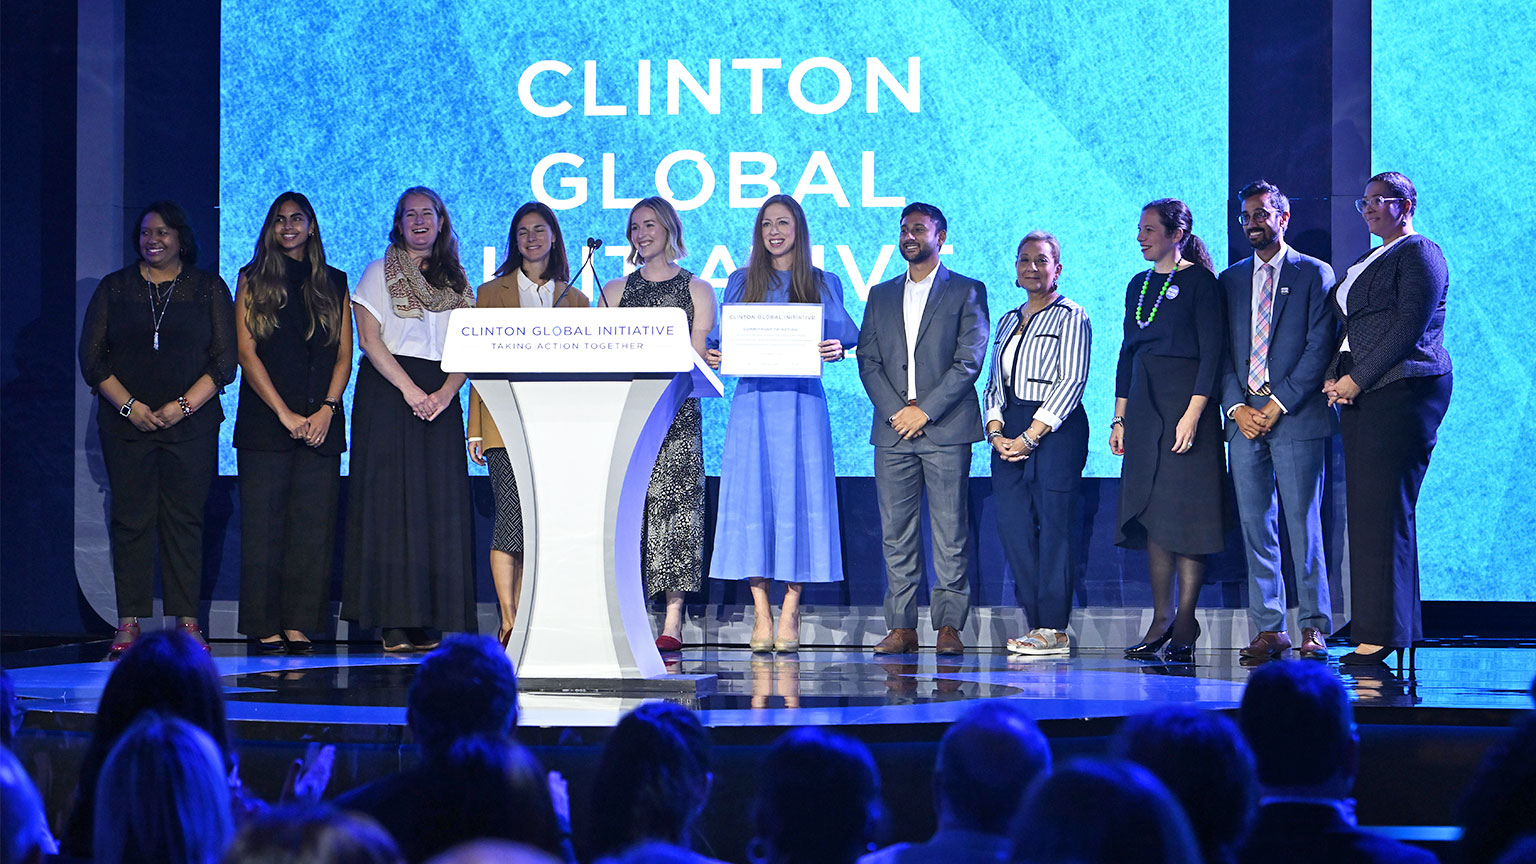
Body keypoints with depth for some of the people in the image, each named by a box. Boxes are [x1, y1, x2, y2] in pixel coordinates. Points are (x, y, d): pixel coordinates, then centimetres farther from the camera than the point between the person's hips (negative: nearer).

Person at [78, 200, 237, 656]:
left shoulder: (209, 288, 8)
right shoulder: (114, 288, 10)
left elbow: (224, 360, 2)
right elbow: (92, 357, 6)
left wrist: (182, 406, -9)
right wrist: (129, 406, -7)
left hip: (191, 425, -1)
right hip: (126, 424, 1)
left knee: (184, 519, -3)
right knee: (130, 519, -2)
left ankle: (187, 620, 0)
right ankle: (129, 623, 0)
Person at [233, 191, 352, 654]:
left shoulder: (334, 283, 13)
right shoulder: (253, 280, 8)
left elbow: (344, 354, 9)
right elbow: (247, 351, 0)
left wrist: (326, 408, -7)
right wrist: (285, 414, -9)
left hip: (321, 421, 2)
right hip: (264, 420, -2)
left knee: (313, 524, -3)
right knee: (264, 524, -5)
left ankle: (299, 625, -1)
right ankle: (266, 628, -3)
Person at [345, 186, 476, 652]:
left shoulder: (456, 281, 15)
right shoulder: (379, 273, 6)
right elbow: (368, 338, -4)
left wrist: (447, 391, -10)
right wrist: (409, 388, -14)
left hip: (440, 398, 3)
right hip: (387, 394, -3)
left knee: (439, 504, -3)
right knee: (391, 502, -9)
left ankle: (429, 624, -4)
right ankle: (394, 624, -10)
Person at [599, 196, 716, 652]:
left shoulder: (696, 290, 10)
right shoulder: (615, 290, 18)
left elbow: (698, 357, 1)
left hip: (676, 410, -2)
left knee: (673, 503, -8)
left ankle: (672, 621, -8)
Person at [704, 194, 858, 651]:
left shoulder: (824, 284, 11)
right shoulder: (741, 282, 14)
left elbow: (841, 337, 6)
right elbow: (724, 339, 12)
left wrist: (838, 350, -16)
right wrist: (713, 355, -9)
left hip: (801, 400, -1)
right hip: (752, 399, 1)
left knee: (797, 498, -5)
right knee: (752, 499, -4)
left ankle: (790, 614, -1)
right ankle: (761, 614, -1)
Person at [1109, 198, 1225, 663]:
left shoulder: (1199, 281, -5)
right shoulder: (1139, 285, 16)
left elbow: (1212, 351, -10)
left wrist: (1193, 413, -18)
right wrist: (1120, 417, 12)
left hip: (1185, 398, -7)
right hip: (1144, 405, 7)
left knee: (1185, 512, -6)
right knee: (1149, 511, 5)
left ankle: (1185, 624, -2)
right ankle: (1161, 619, 10)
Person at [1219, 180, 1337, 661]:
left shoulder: (1314, 274, 4)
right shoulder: (1230, 280, 18)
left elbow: (1319, 347, -4)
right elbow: (1222, 352, 13)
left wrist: (1278, 404, -11)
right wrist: (1236, 407, -2)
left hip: (1296, 417, -4)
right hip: (1244, 418, 4)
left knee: (1302, 523, -6)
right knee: (1255, 525, 2)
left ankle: (1314, 627, -2)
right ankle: (1268, 629, 6)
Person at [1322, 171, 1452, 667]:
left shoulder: (1419, 253, -3)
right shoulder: (1366, 264, 24)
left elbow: (1409, 328, -13)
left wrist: (1357, 380, -15)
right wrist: (1333, 378, 5)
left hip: (1401, 390, -9)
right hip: (1361, 396, 9)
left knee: (1384, 510, -12)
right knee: (1364, 511, 4)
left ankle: (1384, 634, -12)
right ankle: (1372, 631, 5)